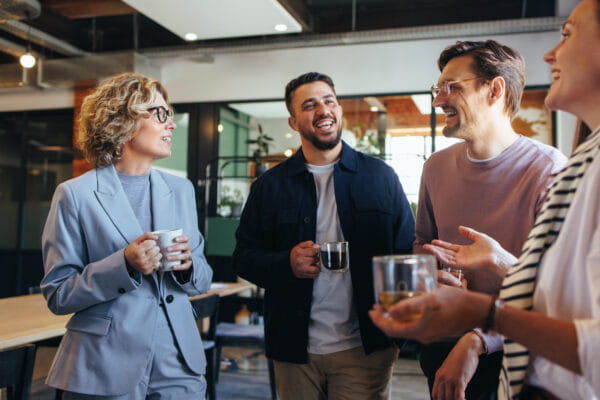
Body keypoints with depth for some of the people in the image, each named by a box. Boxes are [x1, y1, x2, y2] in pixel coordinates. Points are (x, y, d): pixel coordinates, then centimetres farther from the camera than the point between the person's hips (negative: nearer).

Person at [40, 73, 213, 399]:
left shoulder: (181, 190, 7)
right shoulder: (76, 195, -6)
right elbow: (57, 294, -5)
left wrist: (188, 265, -10)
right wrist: (124, 265, -19)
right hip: (105, 369, -3)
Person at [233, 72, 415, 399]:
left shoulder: (381, 177, 3)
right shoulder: (270, 185, 4)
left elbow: (407, 252, 2)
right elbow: (243, 256, 5)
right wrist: (287, 263, -15)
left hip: (365, 348, -1)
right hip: (294, 348, 1)